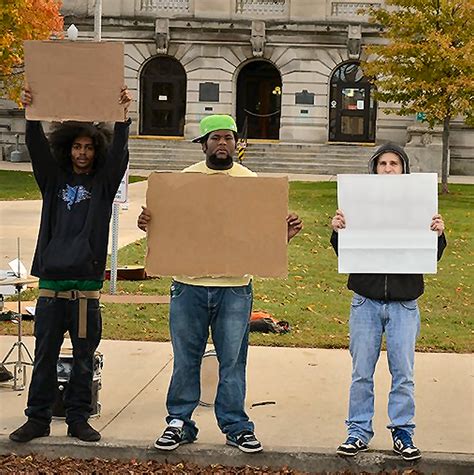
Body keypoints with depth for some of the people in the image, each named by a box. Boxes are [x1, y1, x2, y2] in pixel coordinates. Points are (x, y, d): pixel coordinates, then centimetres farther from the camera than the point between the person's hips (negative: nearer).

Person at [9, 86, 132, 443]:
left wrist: (123, 118, -24)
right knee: (45, 356, 7)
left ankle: (78, 419, 16)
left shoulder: (104, 182, 6)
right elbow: (37, 148, -3)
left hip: (86, 281, -1)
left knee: (84, 358, 6)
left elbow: (118, 153, -9)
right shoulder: (54, 178, 10)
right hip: (51, 278, 1)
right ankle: (38, 419, 15)